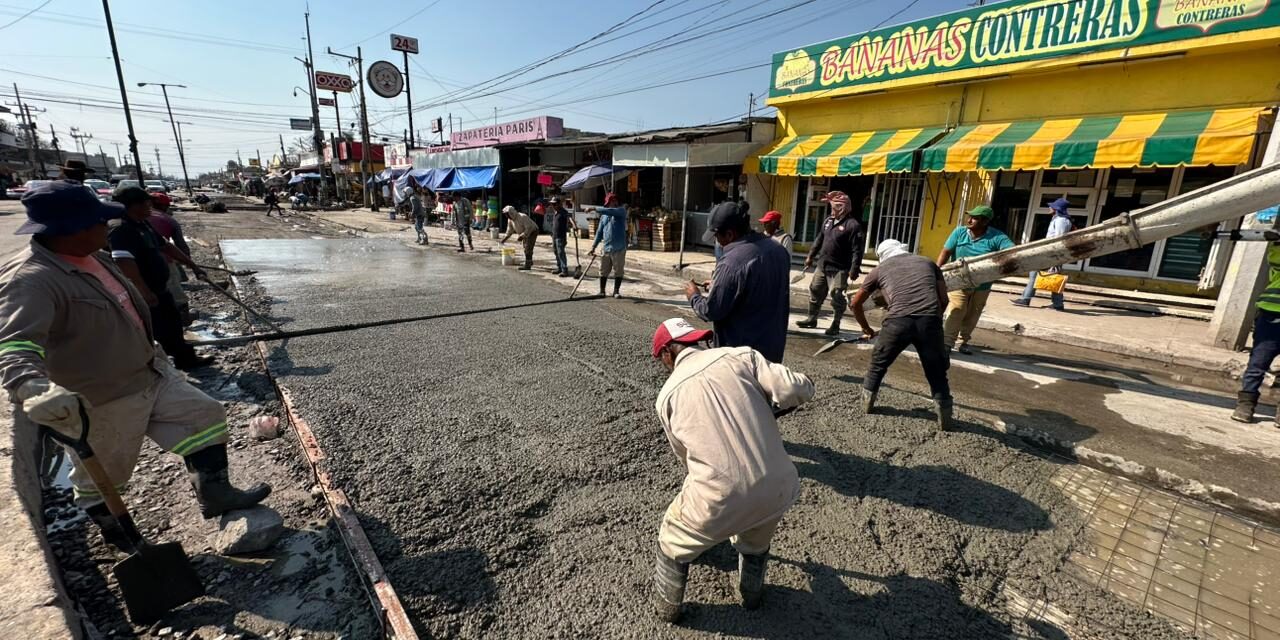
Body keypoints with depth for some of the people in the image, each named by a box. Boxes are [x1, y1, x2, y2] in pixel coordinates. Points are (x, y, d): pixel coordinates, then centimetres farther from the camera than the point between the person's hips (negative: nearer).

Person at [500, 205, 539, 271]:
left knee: (528, 248, -17)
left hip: (532, 231, -9)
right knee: (526, 247, 19)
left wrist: (522, 236, -35)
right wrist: (504, 240, 0)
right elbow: (509, 231, 5)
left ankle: (527, 265, -16)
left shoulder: (522, 217, -30)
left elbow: (529, 228, -32)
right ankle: (530, 262, 37)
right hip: (525, 233, 9)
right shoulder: (510, 220, -5)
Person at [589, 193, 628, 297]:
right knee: (603, 271, 9)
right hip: (606, 248, 5)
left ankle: (616, 291, 15)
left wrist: (595, 209, -22)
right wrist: (594, 246, 10)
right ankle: (602, 291, 20)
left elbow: (610, 211, -24)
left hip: (619, 248, -5)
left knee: (618, 271, 3)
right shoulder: (604, 215, 14)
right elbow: (599, 232, 16)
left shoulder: (621, 211, -2)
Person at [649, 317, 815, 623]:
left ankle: (667, 608, 53)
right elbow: (799, 389, -6)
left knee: (673, 540, 31)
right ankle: (752, 594, 63)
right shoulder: (740, 355, 4)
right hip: (777, 488, 3)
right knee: (756, 541, 38)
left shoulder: (667, 394, 6)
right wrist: (771, 401, 16)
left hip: (720, 498, -2)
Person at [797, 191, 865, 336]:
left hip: (839, 269, -8)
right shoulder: (828, 220, 10)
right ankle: (812, 319, 29)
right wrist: (811, 256, 21)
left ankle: (835, 325, 7)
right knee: (815, 292, 14)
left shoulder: (853, 225, -13)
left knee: (837, 297, -4)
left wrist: (854, 269, -21)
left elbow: (857, 250, -16)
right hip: (822, 266, 8)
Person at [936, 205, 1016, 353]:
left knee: (972, 316, 12)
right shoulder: (959, 232, -7)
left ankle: (962, 341, 26)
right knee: (956, 311, -11)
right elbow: (946, 252, -9)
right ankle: (947, 341, -5)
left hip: (982, 286, 2)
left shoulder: (997, 237, -12)